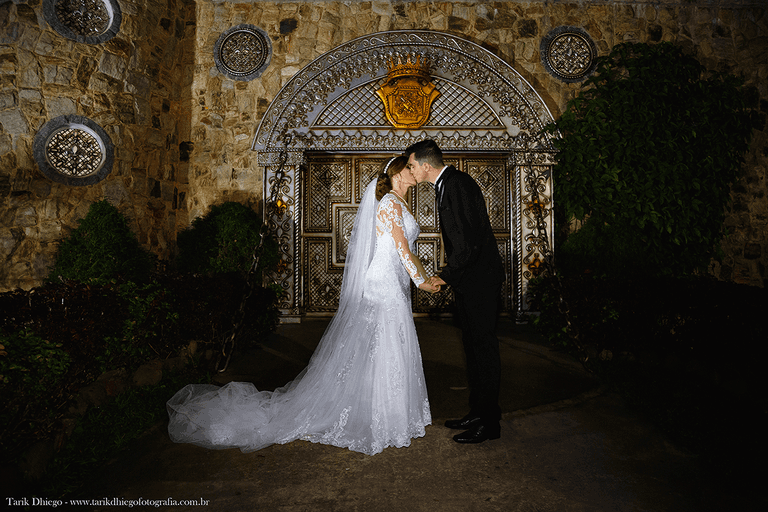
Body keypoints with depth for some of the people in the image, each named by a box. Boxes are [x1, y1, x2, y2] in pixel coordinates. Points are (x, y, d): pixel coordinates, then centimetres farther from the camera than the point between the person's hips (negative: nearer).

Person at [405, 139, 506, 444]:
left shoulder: (457, 184, -17)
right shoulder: (446, 184, 15)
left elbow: (470, 239, -23)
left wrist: (447, 275, -14)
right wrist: (449, 272, 14)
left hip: (479, 278, -10)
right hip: (468, 279, 10)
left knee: (483, 347, -2)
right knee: (473, 347, 15)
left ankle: (489, 423, 10)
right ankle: (478, 413, 27)